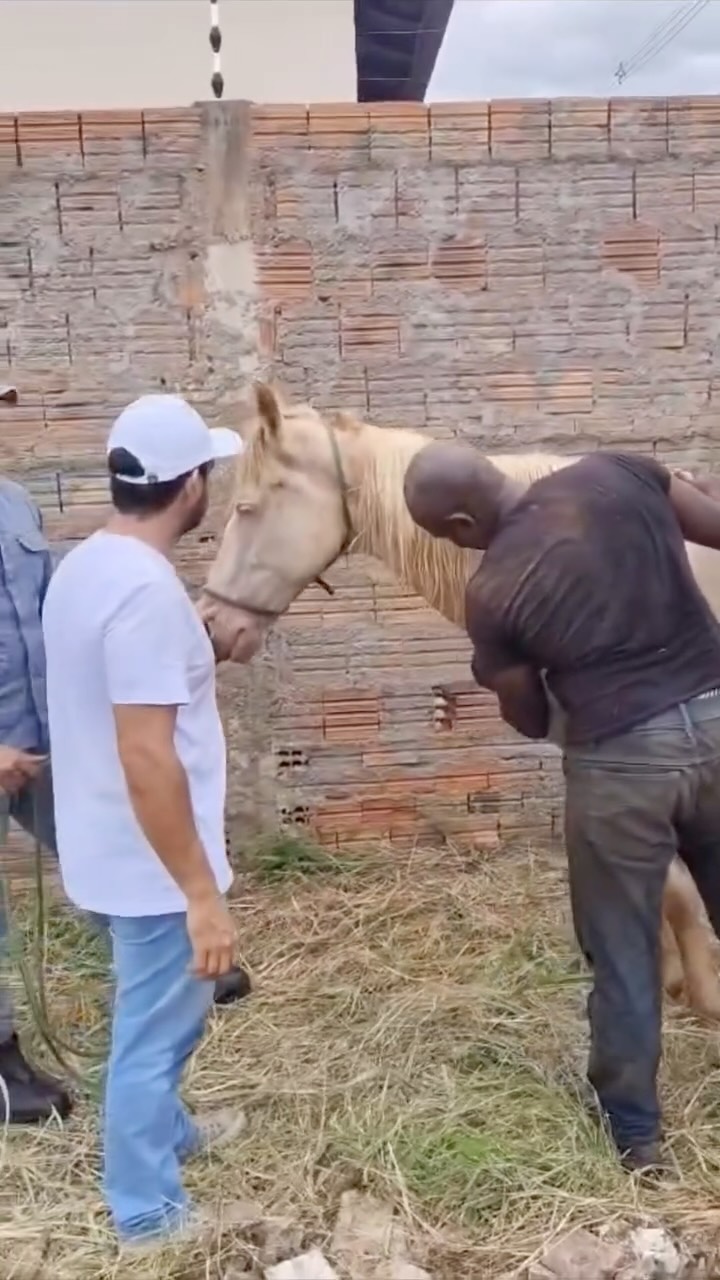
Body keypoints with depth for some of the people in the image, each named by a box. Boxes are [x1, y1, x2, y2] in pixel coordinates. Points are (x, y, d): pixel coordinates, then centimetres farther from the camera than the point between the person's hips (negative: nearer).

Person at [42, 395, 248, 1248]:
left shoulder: (83, 565, 3)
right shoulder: (145, 588, -27)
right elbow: (146, 759, -29)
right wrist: (203, 894, -25)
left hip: (110, 851, 9)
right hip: (150, 867, -9)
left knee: (156, 1019, 28)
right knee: (153, 1031, 10)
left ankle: (165, 1131, 51)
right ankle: (149, 1214, 30)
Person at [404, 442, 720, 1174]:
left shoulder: (492, 591, -11)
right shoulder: (616, 474, -4)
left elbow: (531, 723, 2)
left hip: (621, 759, -4)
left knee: (622, 953, 15)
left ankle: (635, 1130, 30)